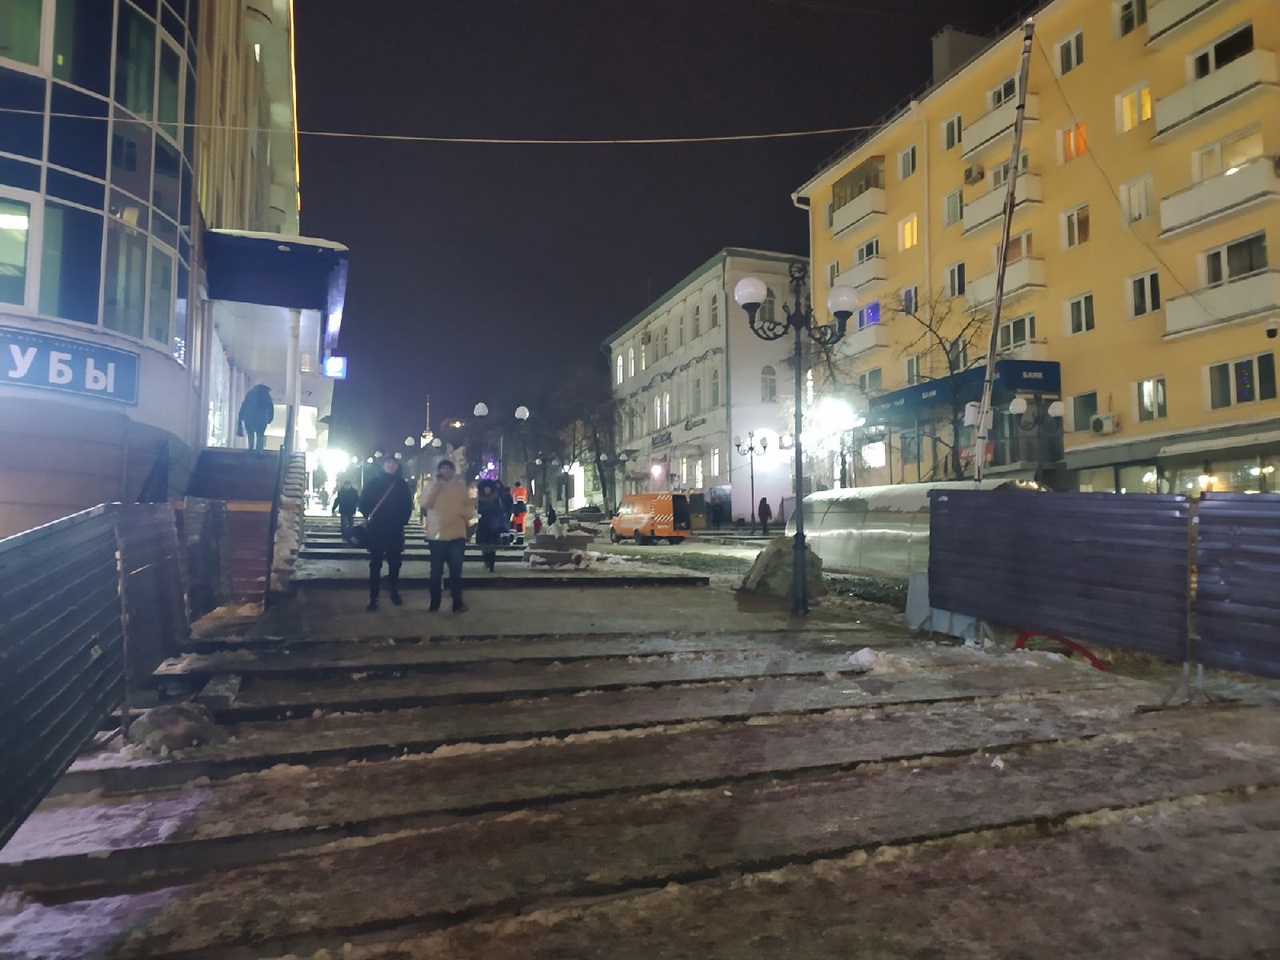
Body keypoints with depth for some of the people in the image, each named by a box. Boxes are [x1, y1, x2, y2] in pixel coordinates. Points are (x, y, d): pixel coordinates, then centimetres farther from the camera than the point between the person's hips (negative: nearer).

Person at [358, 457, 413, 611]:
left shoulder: (402, 484, 8)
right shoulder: (373, 483, 5)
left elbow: (408, 506, 7)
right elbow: (363, 502, 1)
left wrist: (402, 521, -6)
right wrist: (369, 517, -13)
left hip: (395, 531, 1)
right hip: (376, 530, -1)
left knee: (395, 563, 6)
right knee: (375, 564, 0)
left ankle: (394, 592, 25)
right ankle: (373, 598, 2)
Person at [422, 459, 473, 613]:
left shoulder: (461, 486, 6)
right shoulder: (432, 486, 5)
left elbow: (468, 507, 8)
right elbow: (425, 504, -11)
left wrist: (465, 514, -14)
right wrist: (435, 485, -14)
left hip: (456, 535, 0)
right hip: (436, 535, 0)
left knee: (456, 571, 3)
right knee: (436, 571, 6)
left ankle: (458, 603, 8)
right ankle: (434, 603, 16)